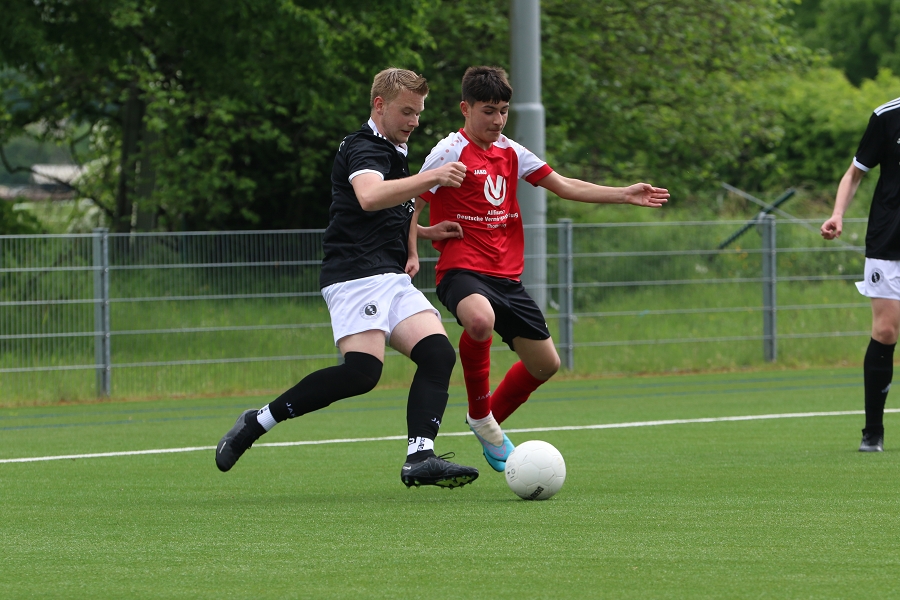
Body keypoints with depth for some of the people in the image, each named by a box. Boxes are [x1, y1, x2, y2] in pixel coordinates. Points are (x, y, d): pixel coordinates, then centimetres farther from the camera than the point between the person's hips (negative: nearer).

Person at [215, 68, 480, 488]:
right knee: (362, 371, -24)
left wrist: (423, 232, 31)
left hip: (392, 279, 10)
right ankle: (258, 422, -14)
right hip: (357, 276, -10)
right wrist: (429, 179, -37)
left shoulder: (394, 153, 27)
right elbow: (369, 197, -30)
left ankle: (420, 457, -23)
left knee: (438, 354, -11)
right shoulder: (363, 148, -6)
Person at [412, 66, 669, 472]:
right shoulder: (450, 152, -5)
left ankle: (490, 423, 30)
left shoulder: (510, 153, 14)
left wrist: (626, 195, 12)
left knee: (546, 364, 6)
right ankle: (479, 412, -16)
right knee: (480, 320, -40)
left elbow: (565, 186, 17)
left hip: (507, 277, 7)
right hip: (462, 271, -7)